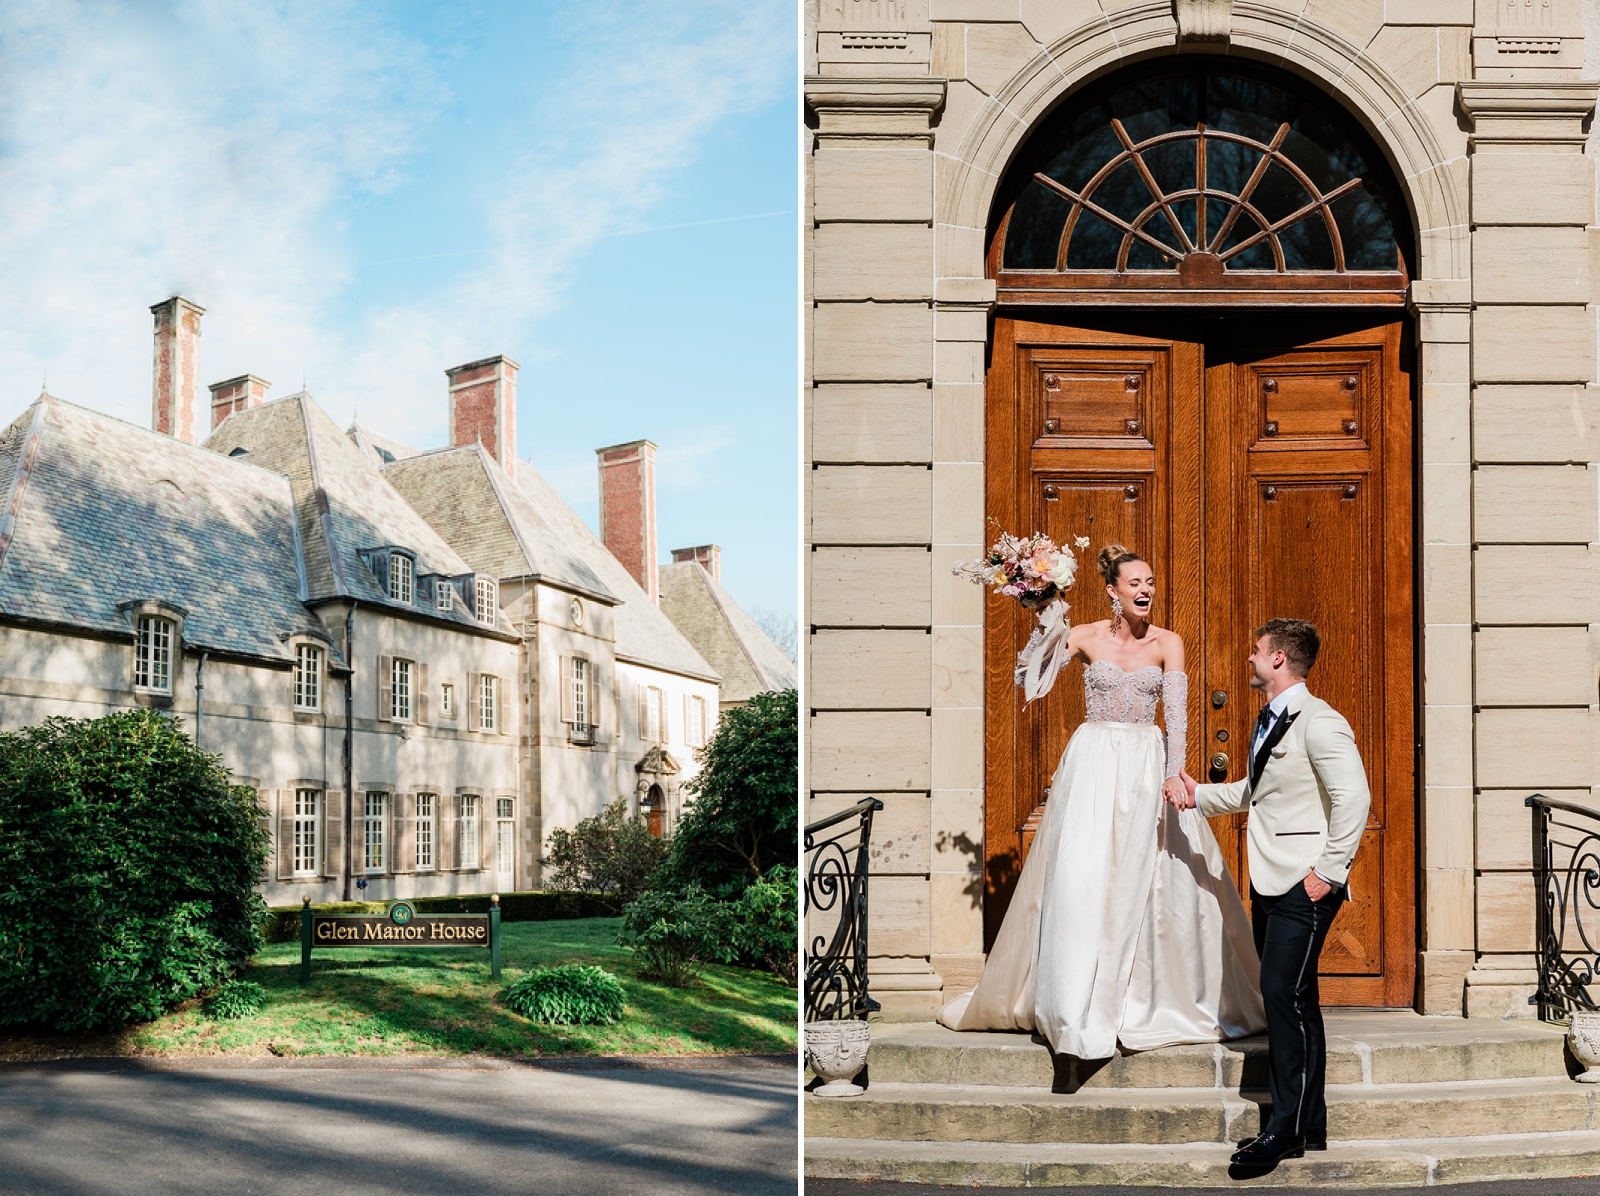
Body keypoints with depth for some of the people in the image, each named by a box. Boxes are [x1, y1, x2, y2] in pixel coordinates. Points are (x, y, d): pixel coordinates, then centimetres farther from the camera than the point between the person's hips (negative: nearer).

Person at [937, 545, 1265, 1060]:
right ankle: (1081, 1006, 1)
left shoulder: (1168, 643, 1)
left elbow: (1176, 709, -9)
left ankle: (1150, 998, 18)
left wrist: (1173, 771, -22)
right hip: (1094, 760, -1)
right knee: (1083, 878, -6)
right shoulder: (1086, 637, 0)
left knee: (1153, 880, 3)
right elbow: (1029, 679, -8)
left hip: (1147, 762, 1)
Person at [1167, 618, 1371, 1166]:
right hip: (1269, 883, 10)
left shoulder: (1318, 722, -14)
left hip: (1305, 885, -10)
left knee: (1285, 994, -11)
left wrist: (1328, 871, -20)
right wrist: (1201, 796, 23)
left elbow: (1353, 797, -22)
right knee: (1295, 1000, 13)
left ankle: (1287, 1129, -4)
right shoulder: (1269, 721, 16)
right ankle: (1309, 1124, 21)